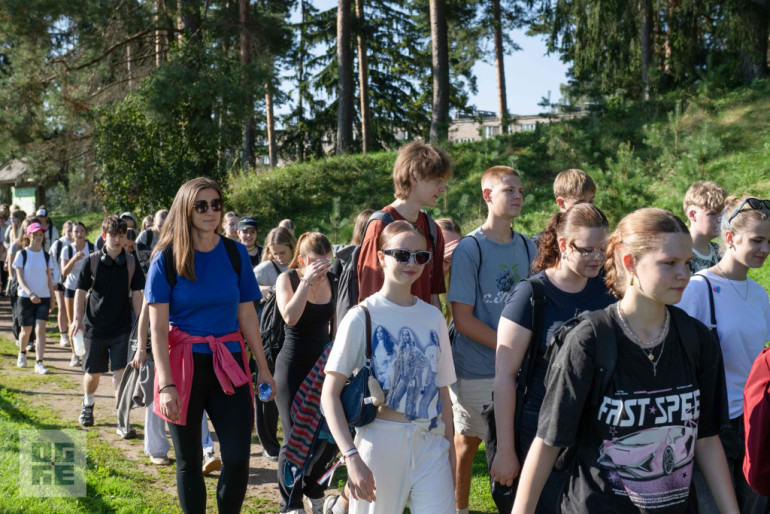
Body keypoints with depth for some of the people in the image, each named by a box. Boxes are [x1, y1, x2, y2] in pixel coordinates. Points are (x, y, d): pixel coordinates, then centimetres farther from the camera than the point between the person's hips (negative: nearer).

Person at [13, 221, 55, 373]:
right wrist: (30, 293, -24)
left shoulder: (45, 255, 6)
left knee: (40, 329, -10)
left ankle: (39, 363, -12)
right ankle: (22, 354, 38)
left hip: (43, 298, 2)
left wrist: (52, 299, 9)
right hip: (26, 298, -2)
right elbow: (19, 278, -9)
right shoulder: (22, 254, -3)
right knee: (26, 330, 9)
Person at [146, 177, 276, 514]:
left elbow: (247, 316, 9)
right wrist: (165, 384, -17)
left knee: (238, 458, -4)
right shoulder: (166, 258, -5)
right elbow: (158, 326, -8)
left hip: (229, 365, 2)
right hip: (183, 363, -2)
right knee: (189, 461, 8)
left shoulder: (235, 253, 3)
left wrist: (263, 369, 7)